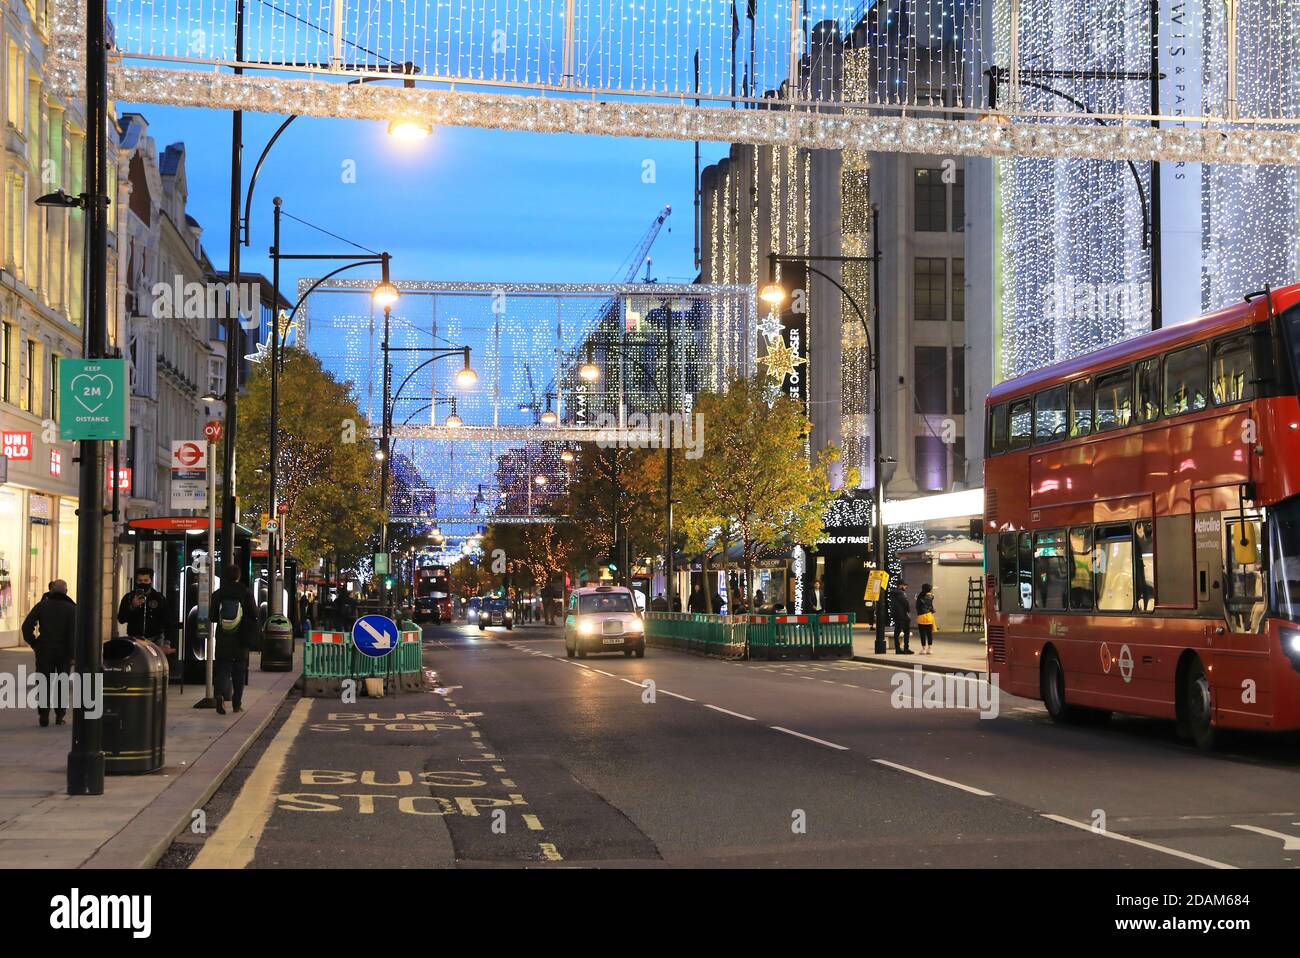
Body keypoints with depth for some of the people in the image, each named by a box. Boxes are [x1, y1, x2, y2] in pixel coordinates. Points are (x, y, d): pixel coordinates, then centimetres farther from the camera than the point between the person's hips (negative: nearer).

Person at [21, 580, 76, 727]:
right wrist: (72, 654, -12)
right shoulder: (71, 608, -3)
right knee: (62, 685, 13)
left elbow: (26, 626, -8)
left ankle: (43, 716, 0)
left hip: (44, 652, 0)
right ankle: (59, 716, 11)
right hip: (64, 652, 0)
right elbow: (74, 632, -13)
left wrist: (34, 643, 2)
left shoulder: (41, 605, 1)